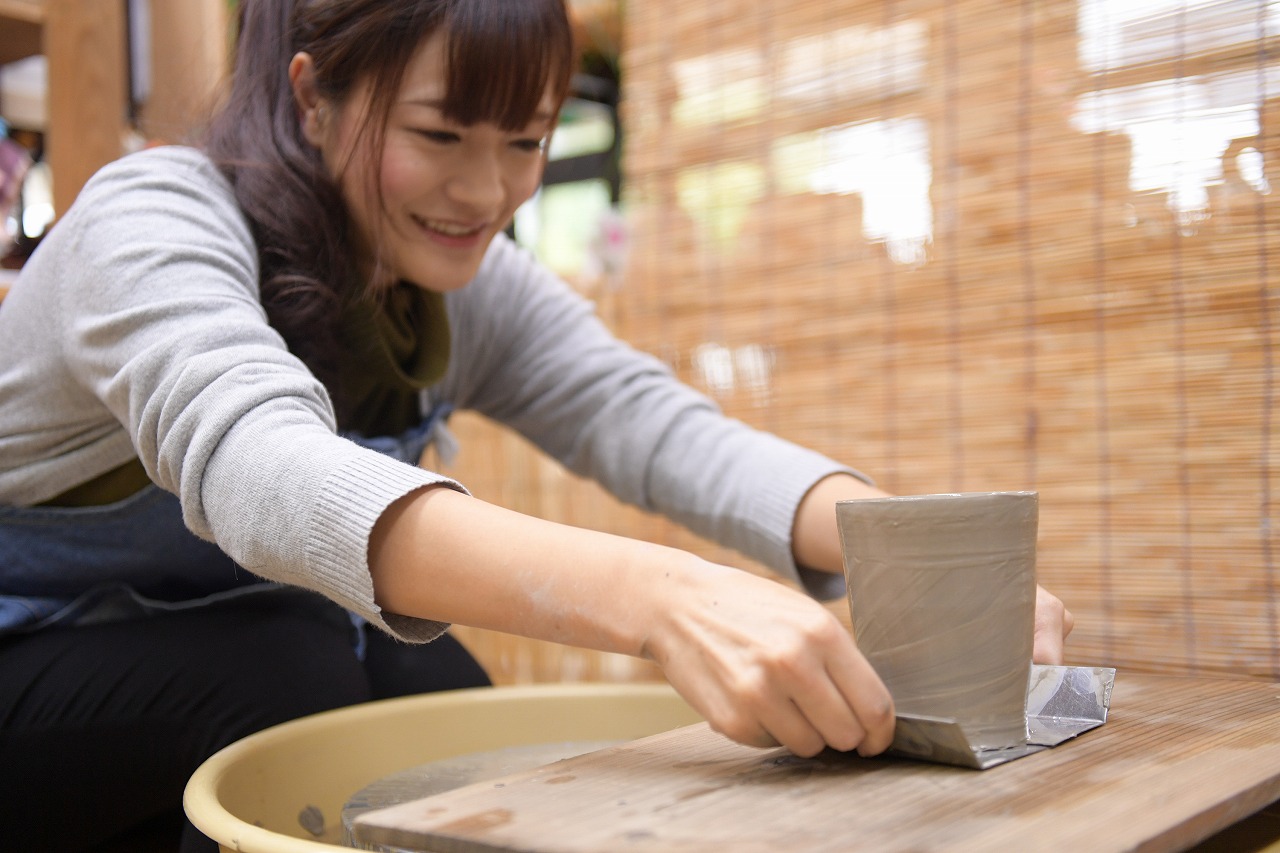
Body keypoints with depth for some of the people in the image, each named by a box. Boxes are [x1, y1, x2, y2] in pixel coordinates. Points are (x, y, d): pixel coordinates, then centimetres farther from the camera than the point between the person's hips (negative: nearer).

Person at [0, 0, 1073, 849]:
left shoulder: (473, 288, -9)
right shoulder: (154, 220, -28)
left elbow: (655, 423, -22)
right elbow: (257, 463, -47)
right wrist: (661, 599, -62)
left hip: (211, 671, 5)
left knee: (431, 676, -19)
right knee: (291, 665, -29)